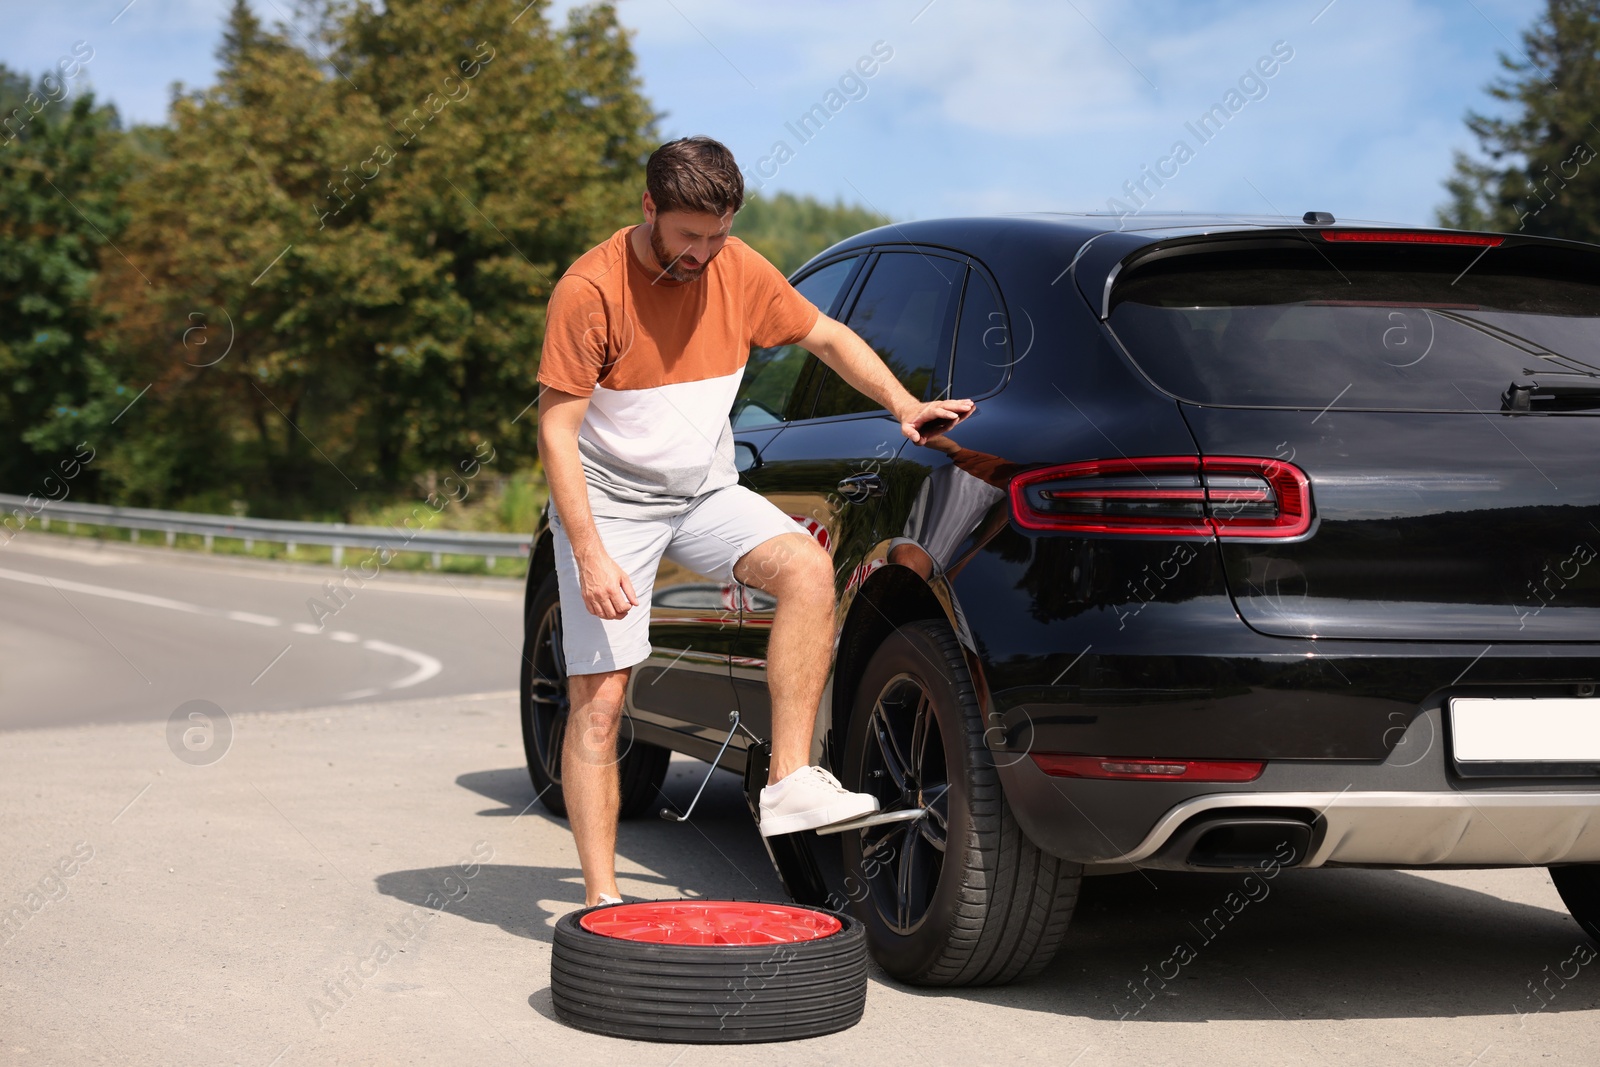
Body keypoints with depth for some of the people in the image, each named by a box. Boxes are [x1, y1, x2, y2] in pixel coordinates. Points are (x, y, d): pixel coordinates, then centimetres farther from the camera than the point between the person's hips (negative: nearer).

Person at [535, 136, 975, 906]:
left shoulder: (737, 271, -3)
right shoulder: (591, 288, -18)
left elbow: (826, 336, 13)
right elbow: (556, 429, -17)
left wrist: (904, 405, 0)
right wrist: (590, 553, -24)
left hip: (706, 494, 4)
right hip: (610, 501, -4)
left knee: (808, 568, -24)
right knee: (599, 702, -8)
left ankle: (790, 781, -23)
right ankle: (601, 899, -1)